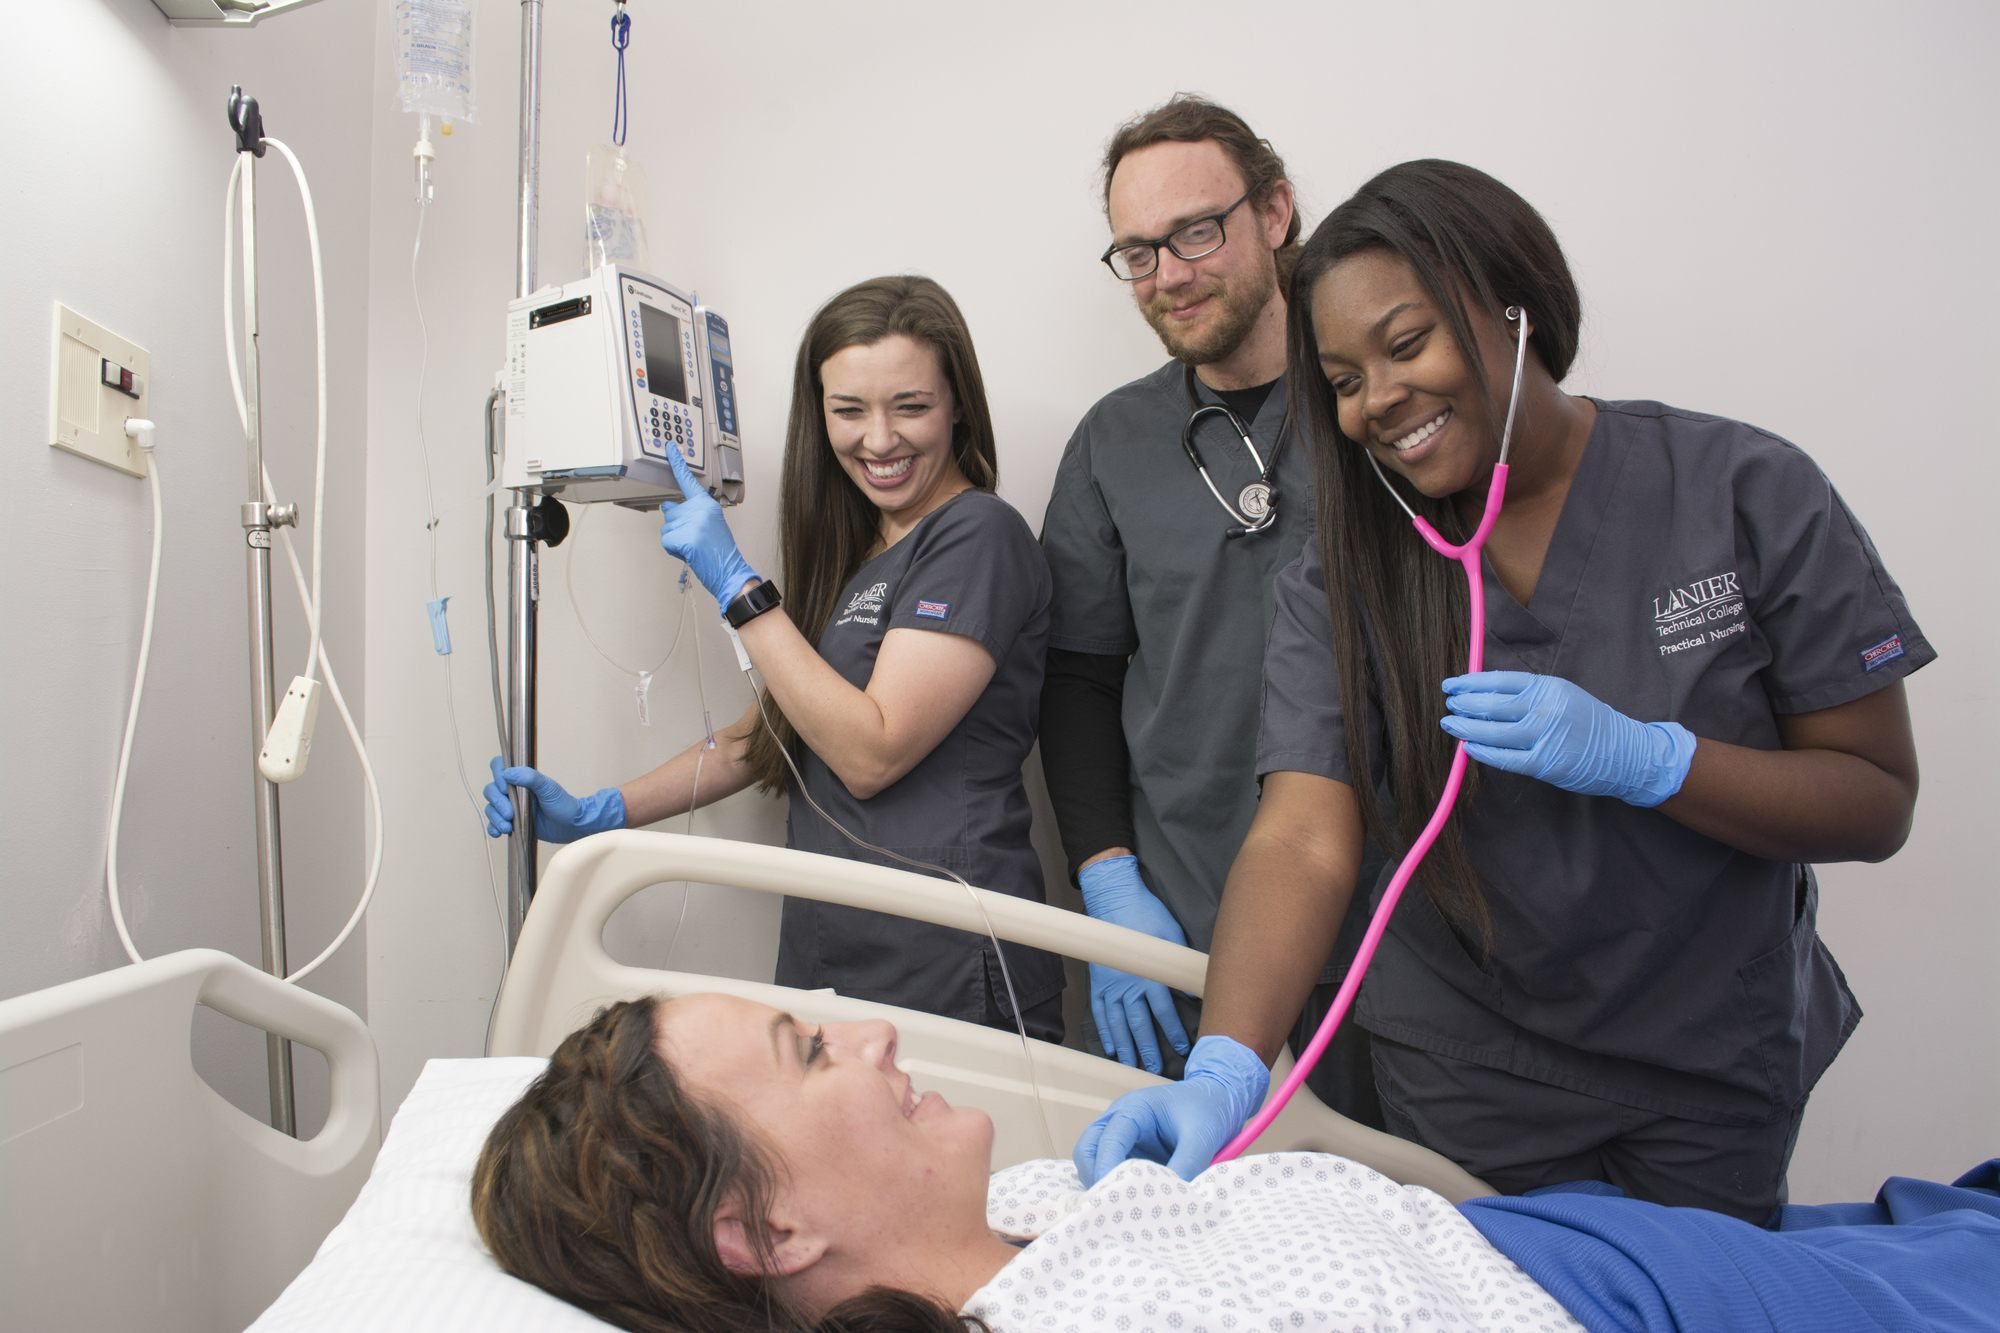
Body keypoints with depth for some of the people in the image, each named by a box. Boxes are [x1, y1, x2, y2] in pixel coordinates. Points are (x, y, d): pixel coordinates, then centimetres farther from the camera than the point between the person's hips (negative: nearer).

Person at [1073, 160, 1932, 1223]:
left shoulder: (1746, 494, -13)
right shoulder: (1340, 582, -11)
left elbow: (1878, 803, -11)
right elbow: (1303, 839, -23)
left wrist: (1637, 757, -27)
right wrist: (1226, 1069, -38)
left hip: (1718, 1072, 0)